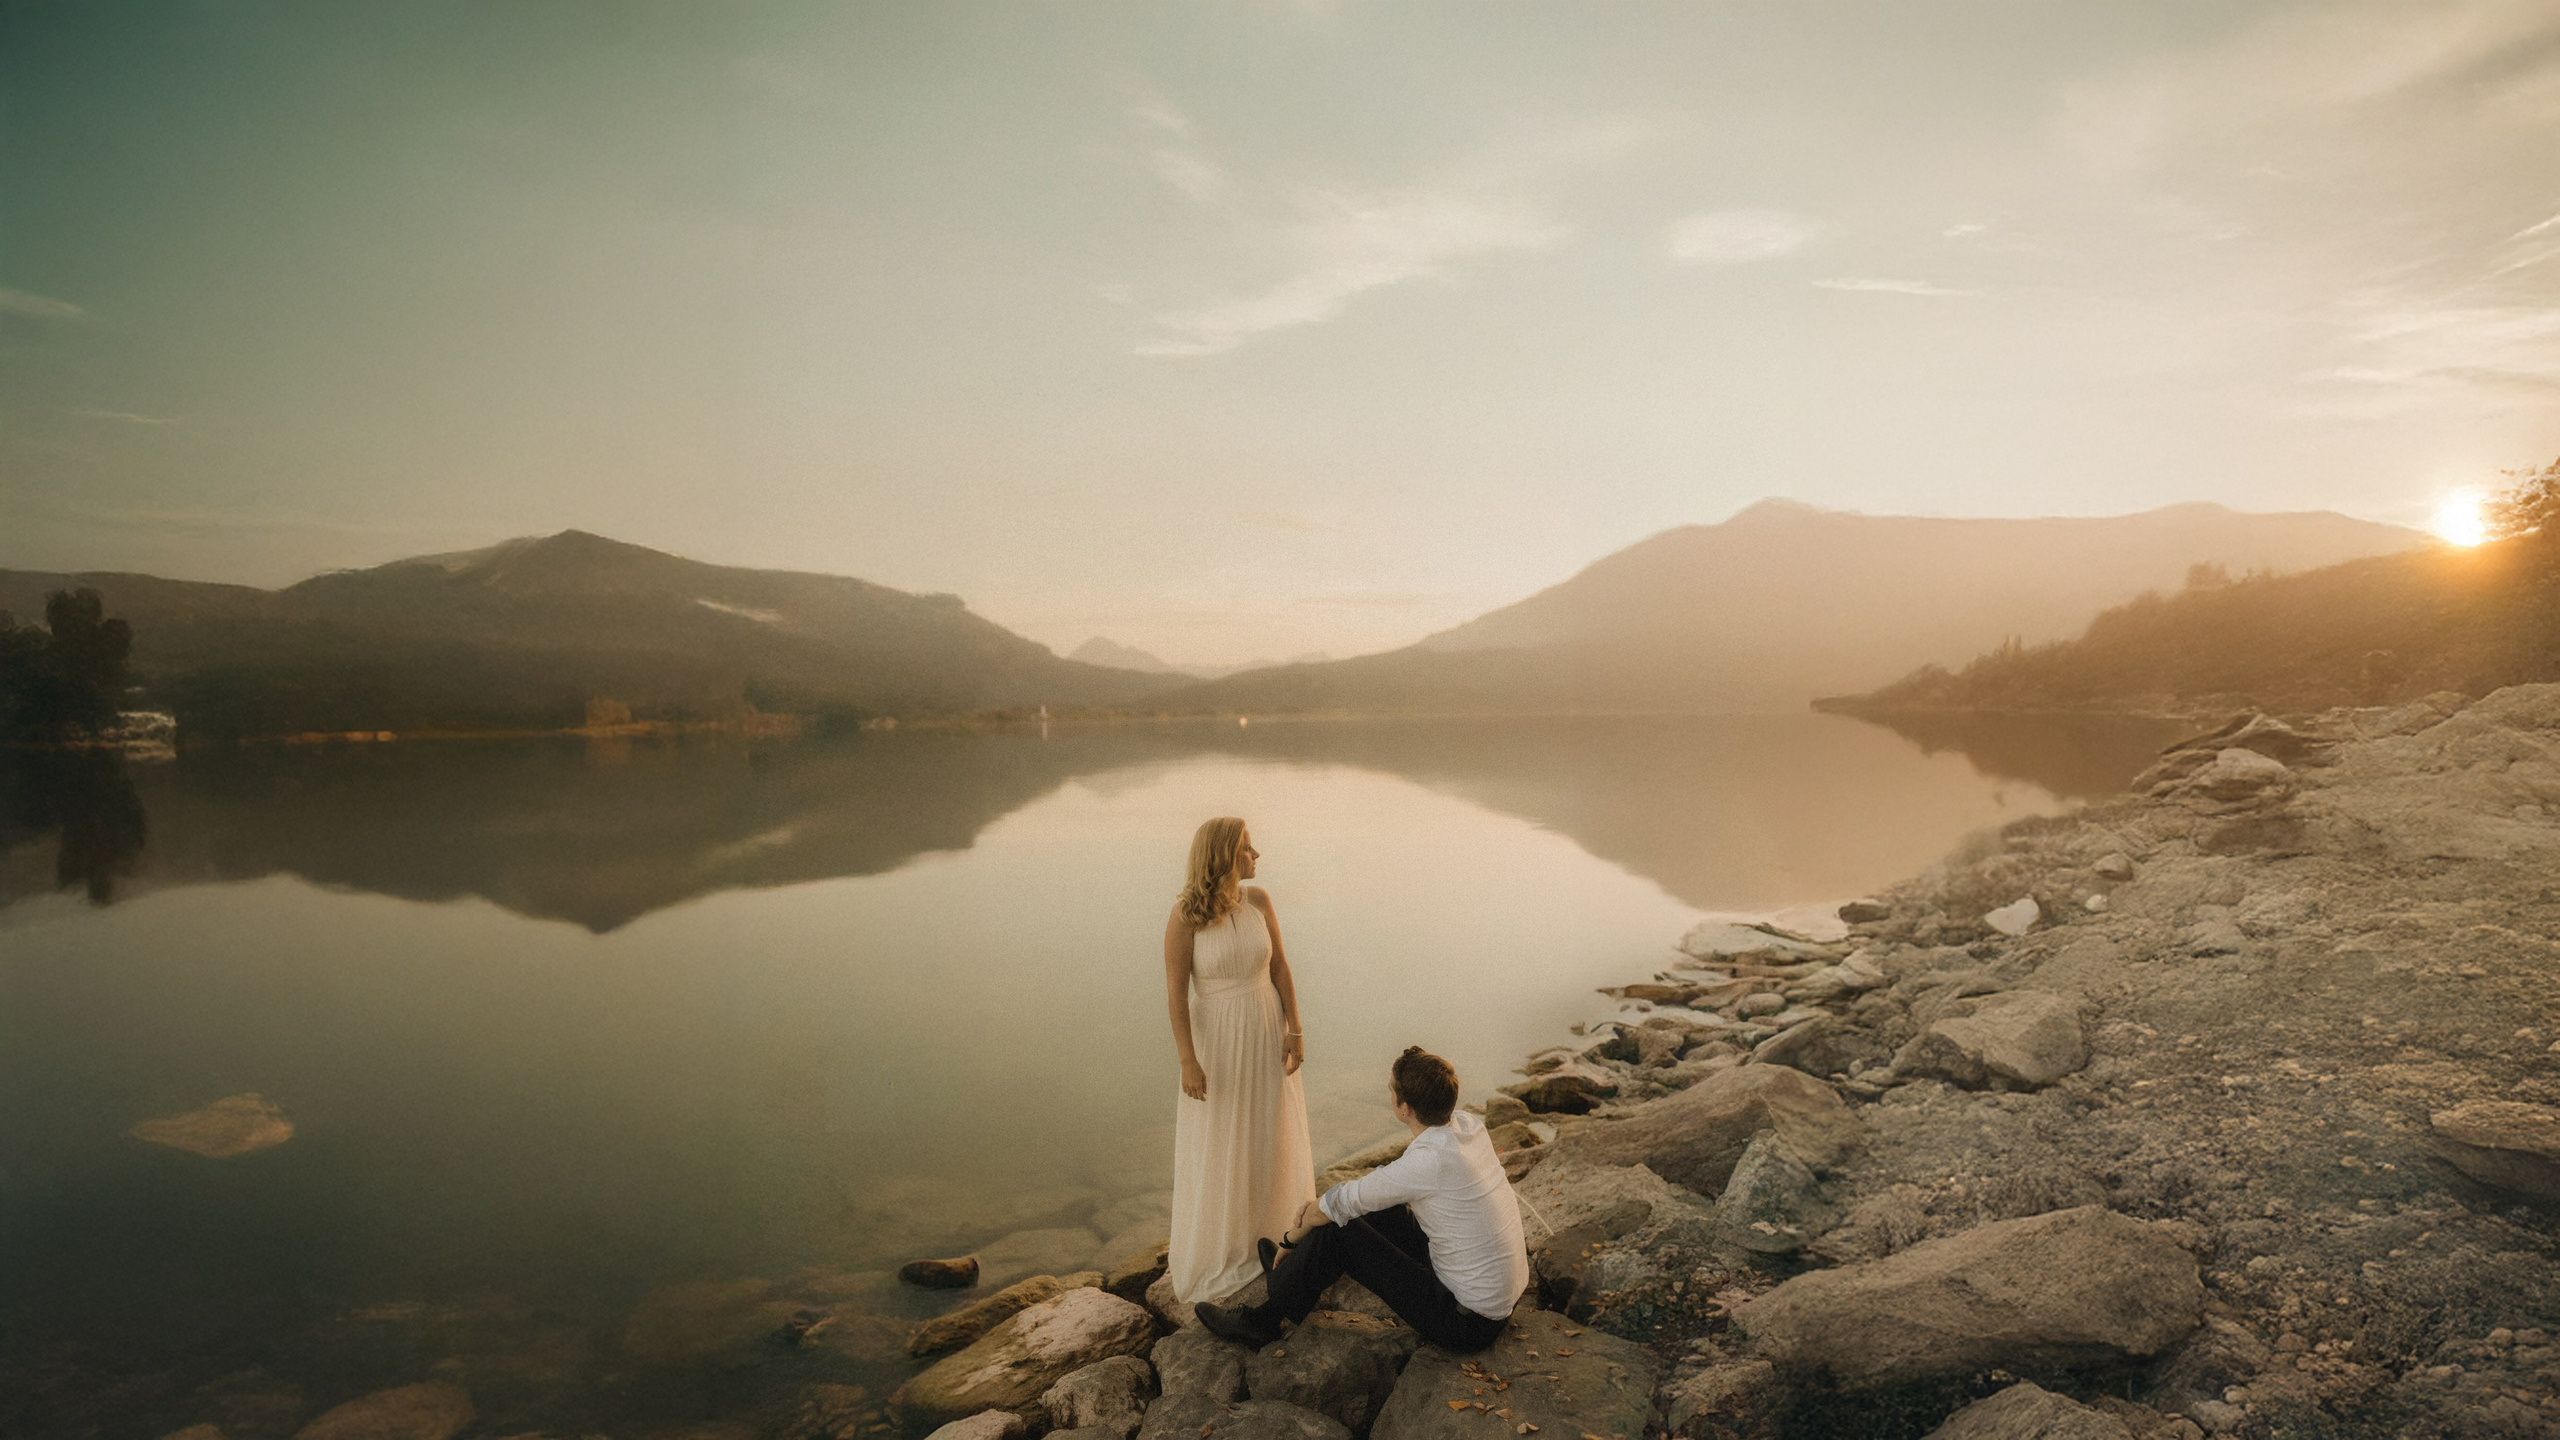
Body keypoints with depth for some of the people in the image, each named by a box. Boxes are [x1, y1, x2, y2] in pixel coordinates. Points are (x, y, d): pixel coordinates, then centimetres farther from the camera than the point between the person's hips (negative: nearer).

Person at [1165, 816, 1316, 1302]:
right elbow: (1175, 991, -17)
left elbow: (1280, 967, -2)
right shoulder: (1184, 916, -21)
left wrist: (1295, 1031, -5)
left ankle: (1272, 1226, 41)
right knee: (1216, 1141, 10)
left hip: (1266, 1032, 4)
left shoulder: (1258, 899, -8)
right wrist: (1187, 1061, -18)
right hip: (1216, 1037, -4)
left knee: (1271, 1131, 18)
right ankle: (1213, 1242, 32)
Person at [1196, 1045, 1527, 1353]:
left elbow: (1340, 1204, -12)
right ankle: (1295, 1268, 37)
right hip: (1503, 1297, 8)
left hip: (1468, 1323, -8)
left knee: (1337, 1232, -7)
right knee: (1377, 1210, 17)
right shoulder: (1466, 1124, -4)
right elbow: (1396, 1173, 14)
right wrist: (1323, 1205, 10)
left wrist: (1296, 1234, 8)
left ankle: (1262, 1322, 12)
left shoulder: (1431, 1160, -28)